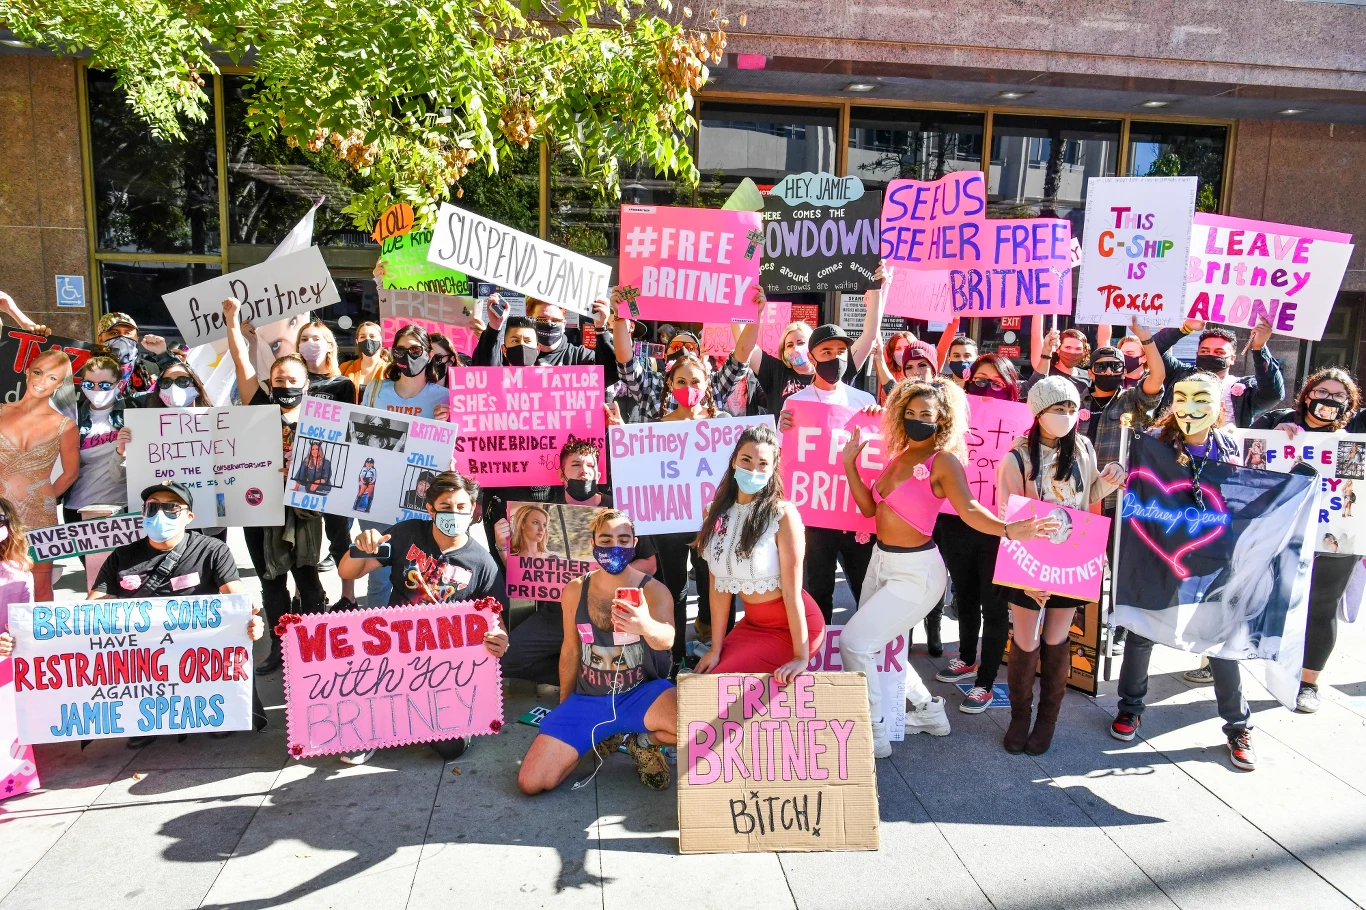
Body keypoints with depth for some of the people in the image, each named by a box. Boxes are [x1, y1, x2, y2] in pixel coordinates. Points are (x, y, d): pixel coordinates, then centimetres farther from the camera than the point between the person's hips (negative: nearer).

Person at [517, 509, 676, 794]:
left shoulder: (654, 590, -13)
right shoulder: (574, 591, -2)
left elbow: (666, 638, -35)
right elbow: (571, 650, 10)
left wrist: (645, 626, -59)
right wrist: (564, 708, 17)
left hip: (642, 694, -3)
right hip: (587, 699, 3)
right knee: (532, 782, -12)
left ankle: (645, 741, 1)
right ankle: (600, 737, 14)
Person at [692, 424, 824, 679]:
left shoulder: (783, 513, -20)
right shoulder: (718, 512, -2)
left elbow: (792, 590, -20)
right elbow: (719, 584, 0)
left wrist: (801, 656, -19)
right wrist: (716, 649, 1)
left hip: (791, 626, -6)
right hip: (752, 622, 6)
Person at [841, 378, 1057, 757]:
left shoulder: (943, 461, -15)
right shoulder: (898, 455, 6)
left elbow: (968, 508, -28)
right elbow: (870, 506, 8)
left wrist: (1007, 529, -45)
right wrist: (850, 464, 2)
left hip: (915, 572, -8)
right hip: (881, 561, 8)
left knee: (853, 641, -12)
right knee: (873, 644, 20)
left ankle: (875, 735, 5)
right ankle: (929, 711, 40)